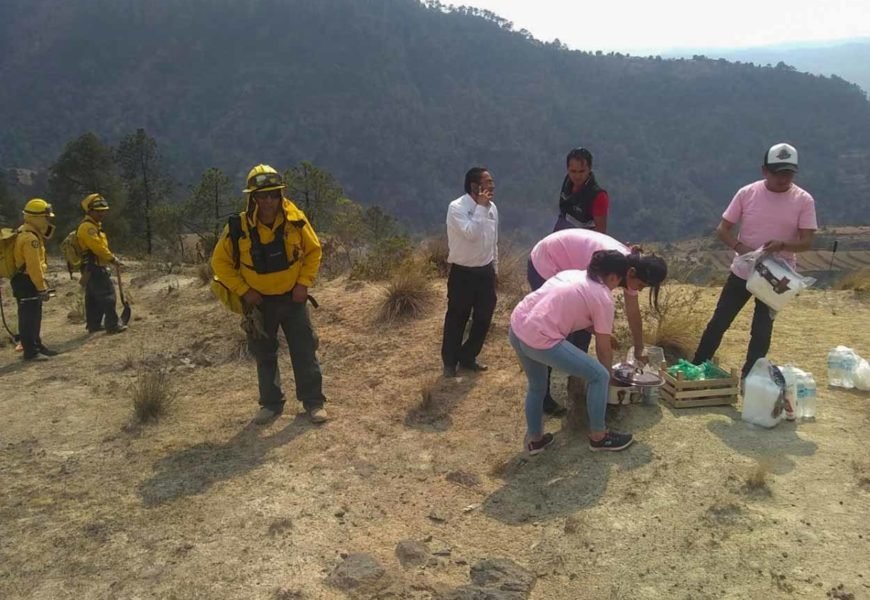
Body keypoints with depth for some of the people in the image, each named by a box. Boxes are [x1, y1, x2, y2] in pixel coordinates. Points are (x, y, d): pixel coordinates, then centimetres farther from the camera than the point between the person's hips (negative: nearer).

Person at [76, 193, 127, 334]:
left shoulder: (93, 225, 17)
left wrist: (110, 258, 10)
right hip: (95, 268, -11)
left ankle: (93, 325, 21)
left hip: (91, 268, 11)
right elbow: (98, 247, -23)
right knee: (107, 295, -8)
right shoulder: (87, 227, -17)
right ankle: (112, 325, -6)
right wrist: (113, 259, -15)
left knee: (93, 298, 14)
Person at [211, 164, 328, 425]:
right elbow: (220, 262, -6)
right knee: (264, 354, 12)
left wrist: (303, 283, -8)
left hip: (292, 297, 0)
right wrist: (243, 291, -12)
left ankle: (314, 401, 16)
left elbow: (313, 251, 1)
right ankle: (271, 403, 27)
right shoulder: (239, 227, -17)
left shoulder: (296, 220, -14)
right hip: (259, 301, 0)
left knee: (305, 350, 3)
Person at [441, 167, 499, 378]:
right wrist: (480, 207, -24)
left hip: (485, 272, 6)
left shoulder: (492, 208, 5)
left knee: (483, 318, 11)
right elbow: (471, 234, -30)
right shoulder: (457, 208, -16)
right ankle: (450, 362, 23)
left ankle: (467, 357, 30)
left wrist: (494, 268, 18)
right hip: (462, 273, -6)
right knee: (456, 319, 6)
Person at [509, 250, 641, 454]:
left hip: (516, 327, 8)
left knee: (537, 385, 31)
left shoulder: (573, 275, 20)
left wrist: (602, 331, 41)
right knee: (599, 376, 7)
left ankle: (534, 439, 42)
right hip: (539, 340, -8)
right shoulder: (603, 298, 0)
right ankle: (598, 436, 22)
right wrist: (608, 375, 25)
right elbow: (604, 349, 7)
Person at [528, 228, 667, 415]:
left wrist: (639, 351, 11)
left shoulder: (631, 264, -8)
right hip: (545, 266, -8)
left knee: (583, 327, 7)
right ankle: (542, 396, 1)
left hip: (567, 267, 8)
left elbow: (633, 313, 3)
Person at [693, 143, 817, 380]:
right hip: (742, 272, 1)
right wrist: (742, 249, -22)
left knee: (761, 332, 8)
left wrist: (783, 245, -31)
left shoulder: (803, 200, -8)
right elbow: (722, 230, -4)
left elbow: (807, 242, -10)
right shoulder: (747, 193, -7)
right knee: (718, 323, 7)